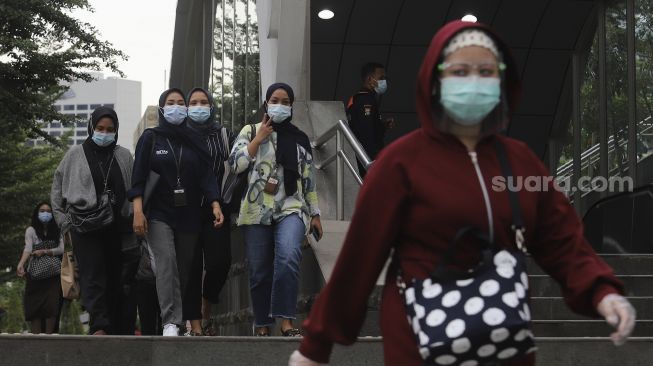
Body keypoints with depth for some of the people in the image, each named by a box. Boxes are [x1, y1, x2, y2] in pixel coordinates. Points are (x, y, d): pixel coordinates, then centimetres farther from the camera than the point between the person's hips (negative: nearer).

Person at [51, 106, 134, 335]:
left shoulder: (124, 156, 11)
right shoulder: (76, 154, 8)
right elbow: (57, 190, 13)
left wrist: (134, 221, 1)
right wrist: (65, 222, 7)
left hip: (117, 226, 2)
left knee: (115, 278, 2)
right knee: (93, 276, -15)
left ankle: (116, 329, 6)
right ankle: (99, 326, -26)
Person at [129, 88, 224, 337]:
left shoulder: (194, 142, 14)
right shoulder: (150, 138, 7)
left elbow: (206, 176, 7)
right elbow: (139, 176, 0)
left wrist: (215, 205, -9)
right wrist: (138, 211, -11)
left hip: (189, 216, 3)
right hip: (159, 214, -3)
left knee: (186, 269, 2)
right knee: (166, 263, -19)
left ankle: (192, 321, 7)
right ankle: (171, 323, -27)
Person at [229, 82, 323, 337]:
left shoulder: (300, 138, 17)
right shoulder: (250, 132, 11)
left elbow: (309, 179, 18)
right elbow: (235, 164, -3)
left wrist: (315, 214, 15)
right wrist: (258, 139, -4)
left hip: (291, 208, 0)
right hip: (257, 211, 0)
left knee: (289, 257, -25)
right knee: (260, 271, 1)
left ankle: (286, 322, -28)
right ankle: (262, 325, 12)